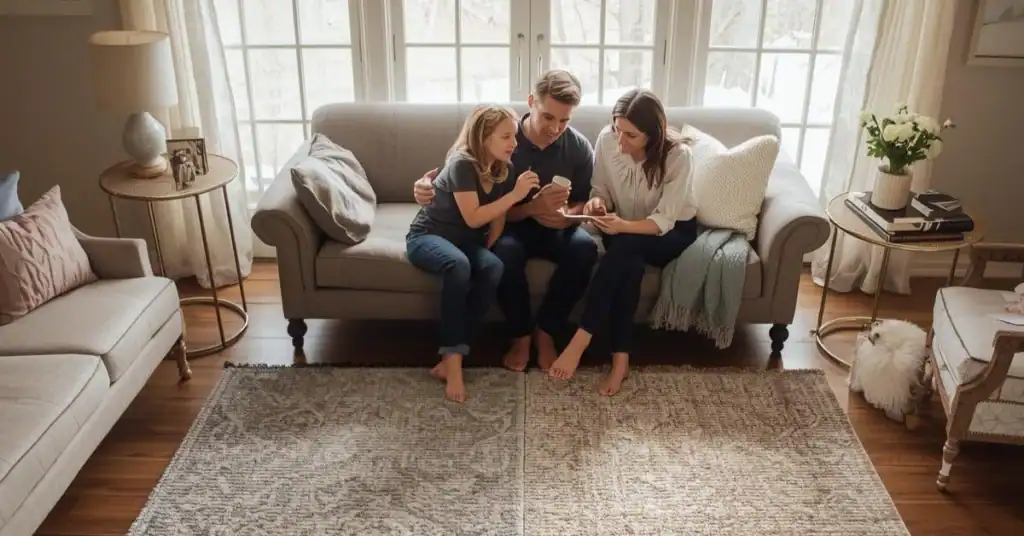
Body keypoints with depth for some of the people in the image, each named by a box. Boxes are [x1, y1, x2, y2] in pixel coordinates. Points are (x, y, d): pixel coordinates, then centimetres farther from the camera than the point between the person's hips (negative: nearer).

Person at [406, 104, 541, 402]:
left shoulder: (504, 169, 0)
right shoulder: (462, 164, -21)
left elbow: (498, 219, 2)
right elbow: (473, 218, -26)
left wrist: (486, 252, -13)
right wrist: (515, 195, -28)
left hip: (467, 242, 6)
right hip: (427, 236, -6)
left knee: (493, 267, -28)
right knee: (458, 264, -39)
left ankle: (451, 359, -25)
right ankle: (453, 357, -31)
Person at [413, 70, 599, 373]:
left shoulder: (579, 147, -7)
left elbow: (585, 203, 1)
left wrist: (568, 215, -23)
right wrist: (533, 207, -36)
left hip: (555, 228, 2)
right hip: (512, 226, -2)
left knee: (584, 247, -30)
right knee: (505, 251, -36)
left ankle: (545, 331, -12)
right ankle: (521, 335, -13)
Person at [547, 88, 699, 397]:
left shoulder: (677, 155, -25)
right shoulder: (607, 140, -15)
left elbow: (664, 220, -25)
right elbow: (601, 189, -2)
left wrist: (624, 226, -43)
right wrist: (598, 202, -27)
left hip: (673, 232, -3)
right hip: (624, 230, 3)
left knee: (623, 248, -35)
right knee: (630, 265, -33)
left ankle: (581, 339, -32)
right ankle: (620, 358, -28)